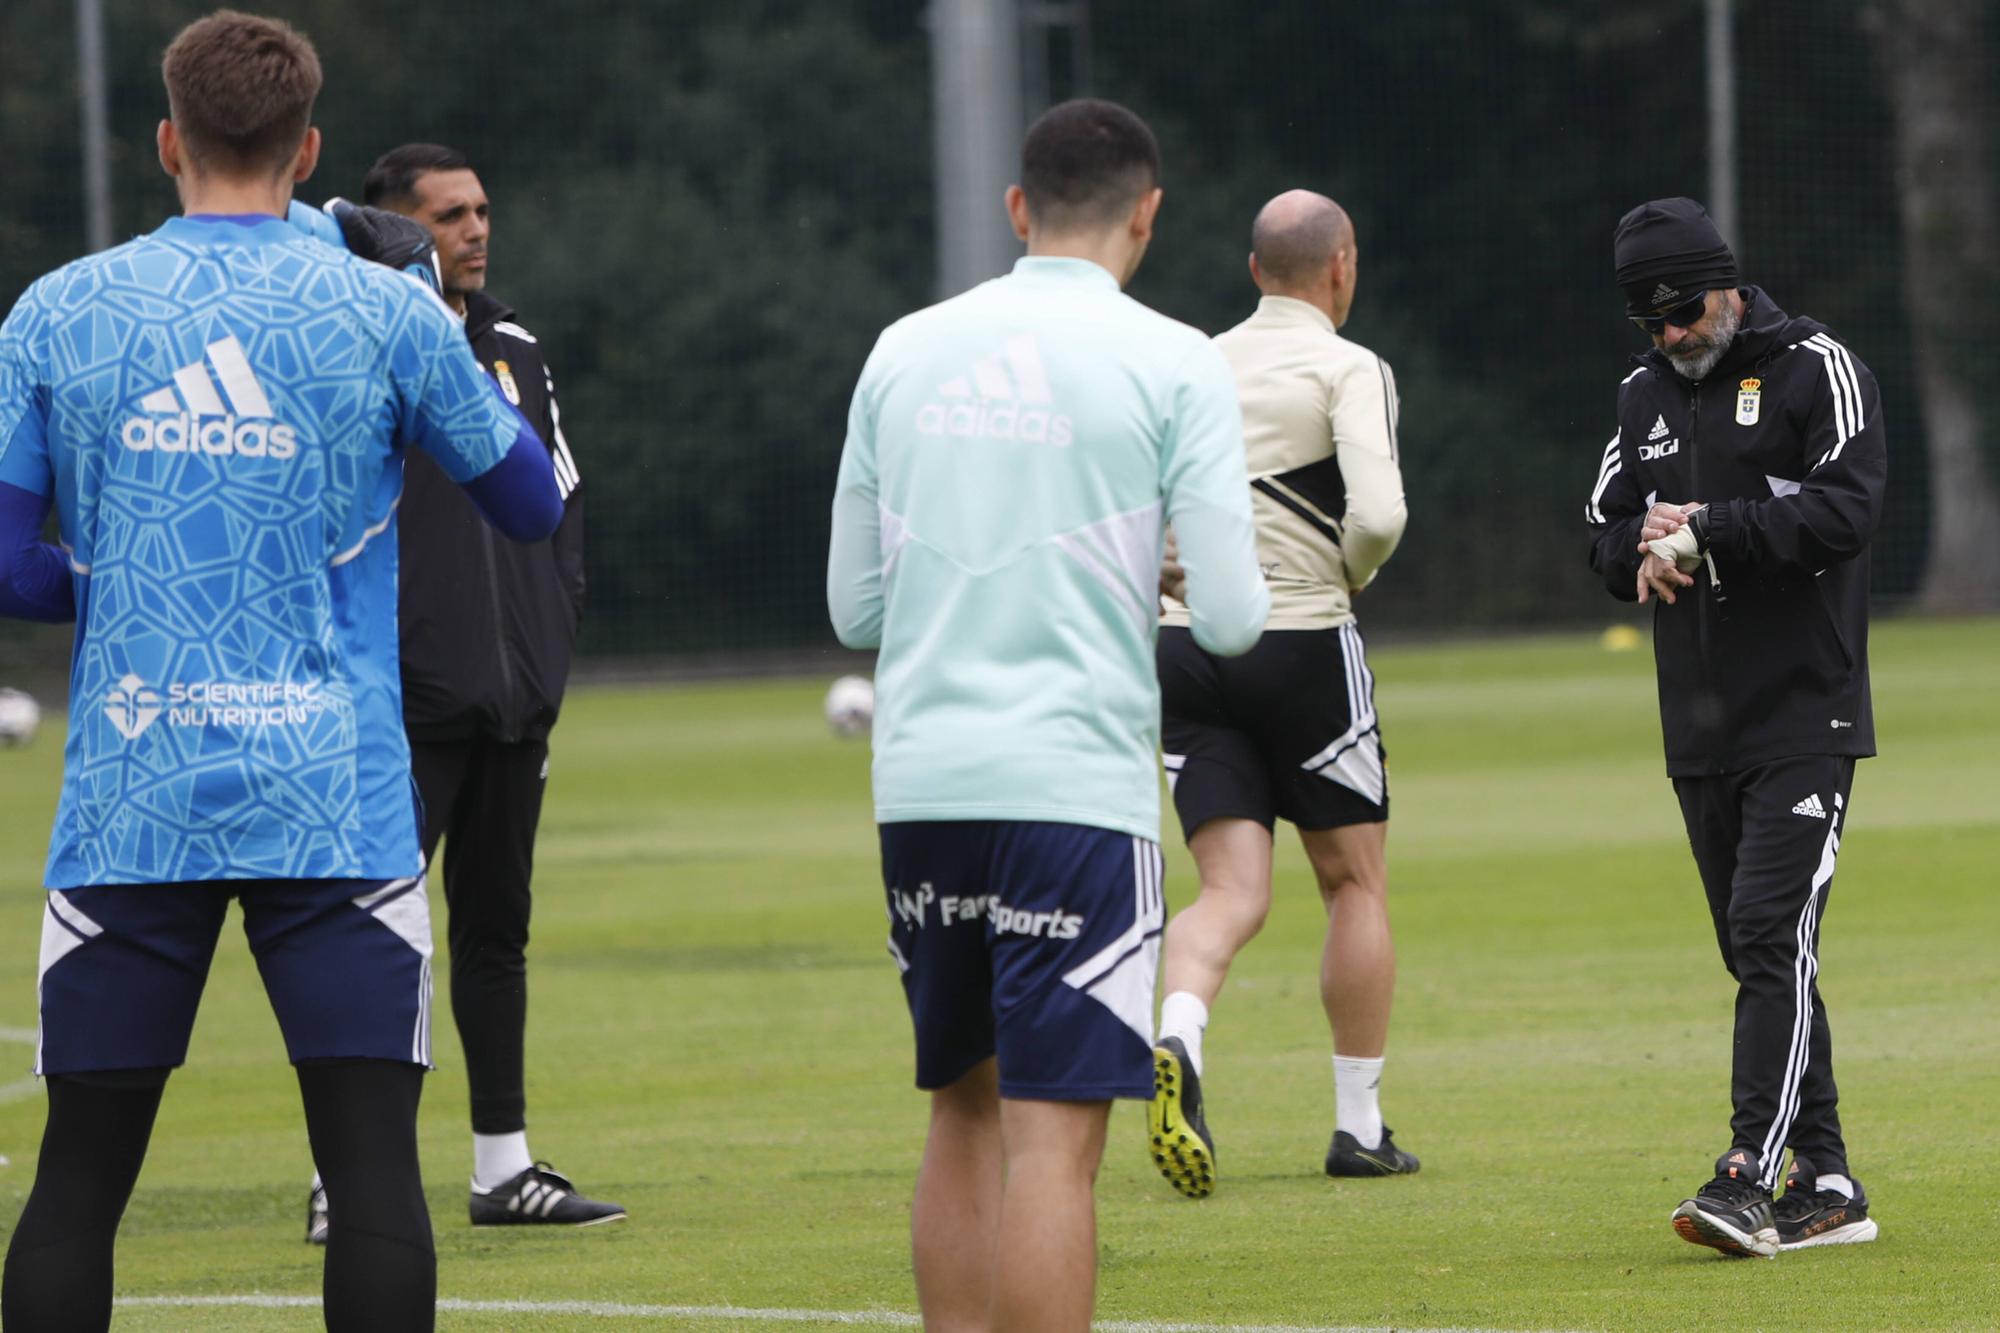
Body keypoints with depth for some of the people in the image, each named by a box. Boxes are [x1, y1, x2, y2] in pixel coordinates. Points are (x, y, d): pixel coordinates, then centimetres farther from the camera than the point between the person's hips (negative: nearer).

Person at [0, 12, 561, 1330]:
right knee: (373, 1164, -3)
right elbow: (535, 503, 13)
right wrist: (459, 341, 27)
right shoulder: (386, 315, 0)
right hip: (334, 805, -2)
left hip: (127, 809, 2)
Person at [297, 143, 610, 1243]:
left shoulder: (512, 350, 15)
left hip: (513, 699, 7)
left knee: (497, 925, 11)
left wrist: (553, 633, 10)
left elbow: (562, 492, 22)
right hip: (406, 705, -7)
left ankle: (504, 1168, 17)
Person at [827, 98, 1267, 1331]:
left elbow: (854, 605, 12)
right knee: (1053, 1137, -7)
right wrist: (1187, 601, 17)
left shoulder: (904, 352, 9)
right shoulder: (1171, 364, -3)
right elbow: (1231, 616, -6)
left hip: (920, 781, 5)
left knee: (967, 1116, 15)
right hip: (1075, 780, -5)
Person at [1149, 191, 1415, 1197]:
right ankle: (1360, 1125, 14)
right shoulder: (1349, 369, -5)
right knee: (1355, 883, 11)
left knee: (1233, 892, 1)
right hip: (1301, 646, -4)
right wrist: (1345, 578, 1)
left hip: (1186, 649, 4)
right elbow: (1378, 513, -19)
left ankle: (1174, 1042, -30)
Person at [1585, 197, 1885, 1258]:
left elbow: (1846, 512, -16)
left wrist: (1708, 527, -17)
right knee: (1757, 957, 8)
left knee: (1771, 935, -16)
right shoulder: (1646, 396, 15)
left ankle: (1749, 1178, -22)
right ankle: (1826, 1185, 13)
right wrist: (1648, 554, -8)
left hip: (1805, 719, -7)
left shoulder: (1816, 370, -4)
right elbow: (1606, 534, 15)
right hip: (1700, 728, 7)